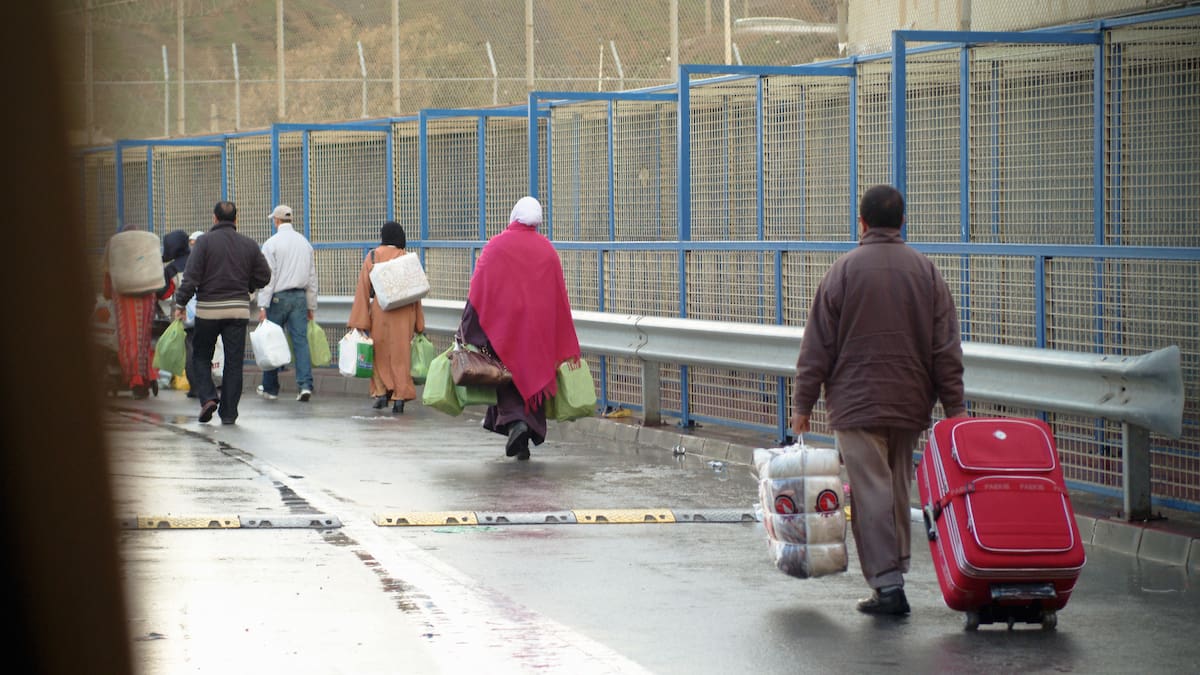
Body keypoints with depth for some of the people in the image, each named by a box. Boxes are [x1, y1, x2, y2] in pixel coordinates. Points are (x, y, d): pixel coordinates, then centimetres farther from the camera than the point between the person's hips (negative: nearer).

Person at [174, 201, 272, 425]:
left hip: (208, 308, -2)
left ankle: (207, 397, -5)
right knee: (234, 362, 6)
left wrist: (180, 304, -3)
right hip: (239, 309, 2)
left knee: (201, 356, 14)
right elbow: (264, 276, 7)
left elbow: (191, 276, -11)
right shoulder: (249, 245, 5)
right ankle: (228, 413, 4)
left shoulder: (205, 242, -6)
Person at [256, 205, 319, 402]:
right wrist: (311, 306, 20)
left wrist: (263, 306, -10)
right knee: (301, 340, -1)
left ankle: (270, 387, 12)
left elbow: (268, 276, -10)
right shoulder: (304, 243, 10)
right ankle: (305, 384, -14)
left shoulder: (272, 244, -6)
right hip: (300, 297, 4)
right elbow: (312, 277, 14)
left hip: (278, 297, -4)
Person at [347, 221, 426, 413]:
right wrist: (419, 324, 9)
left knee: (380, 354, 15)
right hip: (403, 315, 0)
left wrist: (359, 323, -2)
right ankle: (399, 398, 1)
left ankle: (382, 392, 4)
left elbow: (363, 290, -3)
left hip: (380, 312, 0)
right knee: (400, 354, 5)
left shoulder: (372, 258, -1)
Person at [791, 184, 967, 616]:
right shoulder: (926, 271, 4)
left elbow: (817, 346, -4)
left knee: (871, 493, -5)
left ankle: (887, 585, -10)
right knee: (898, 491, 14)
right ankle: (894, 572, 20)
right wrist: (954, 406, 9)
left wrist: (802, 404, 2)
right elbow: (947, 348, 4)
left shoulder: (845, 270, -6)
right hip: (910, 403, 4)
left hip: (857, 403, -4)